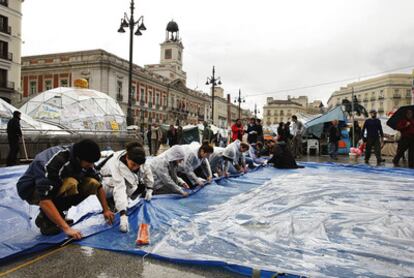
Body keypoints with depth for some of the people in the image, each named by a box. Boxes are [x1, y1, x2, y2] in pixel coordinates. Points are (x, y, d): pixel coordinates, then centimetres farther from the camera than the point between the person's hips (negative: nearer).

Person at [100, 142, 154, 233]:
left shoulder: (137, 160, -28)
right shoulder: (116, 164, -43)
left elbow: (147, 171, -8)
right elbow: (119, 189, -52)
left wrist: (149, 189, -8)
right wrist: (123, 215, -58)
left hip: (129, 182, 6)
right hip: (110, 184, -5)